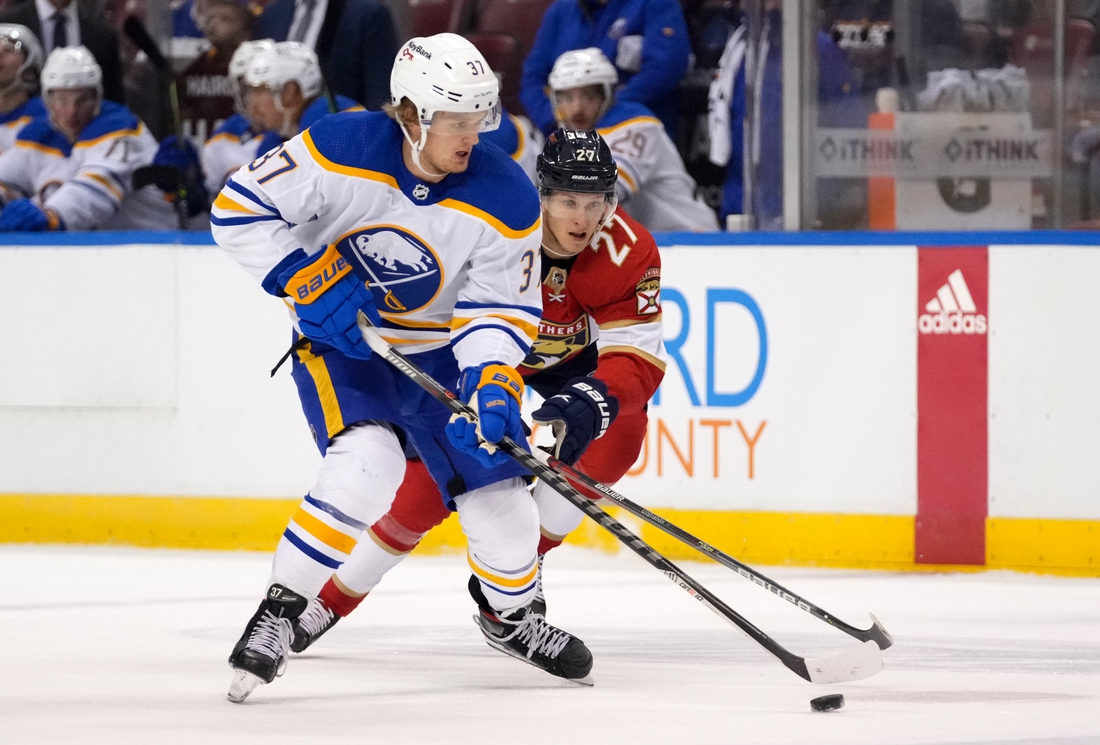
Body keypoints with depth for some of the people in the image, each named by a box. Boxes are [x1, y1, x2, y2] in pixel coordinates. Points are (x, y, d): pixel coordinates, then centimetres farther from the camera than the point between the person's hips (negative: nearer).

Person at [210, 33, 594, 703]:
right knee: (366, 465, -28)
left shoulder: (506, 199, -18)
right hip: (340, 345, -3)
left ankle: (510, 615, 31)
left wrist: (492, 385, -32)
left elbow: (498, 310, -14)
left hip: (439, 353, 3)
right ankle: (278, 613, -16)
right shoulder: (341, 151, -24)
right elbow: (239, 210, -18)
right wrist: (314, 287, -25)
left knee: (496, 485, 2)